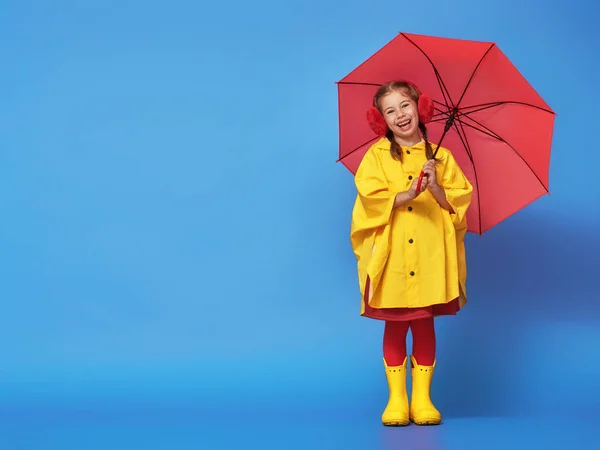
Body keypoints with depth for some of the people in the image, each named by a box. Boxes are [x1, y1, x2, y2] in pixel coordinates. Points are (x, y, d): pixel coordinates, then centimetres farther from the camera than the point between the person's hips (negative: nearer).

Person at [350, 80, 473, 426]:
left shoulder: (440, 157, 8)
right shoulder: (377, 156, 4)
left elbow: (461, 197, 3)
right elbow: (370, 195, -8)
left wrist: (436, 188, -15)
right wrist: (404, 195, -21)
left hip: (430, 258, 1)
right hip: (391, 256, -1)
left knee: (425, 326, 5)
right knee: (394, 327, 4)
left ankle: (423, 398, 13)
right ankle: (396, 399, 12)